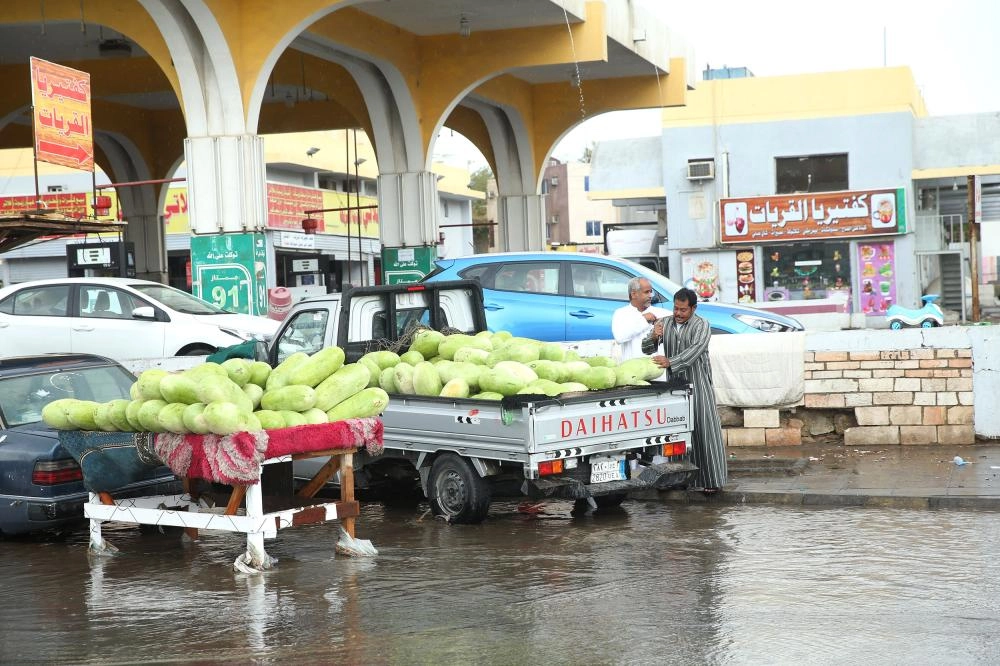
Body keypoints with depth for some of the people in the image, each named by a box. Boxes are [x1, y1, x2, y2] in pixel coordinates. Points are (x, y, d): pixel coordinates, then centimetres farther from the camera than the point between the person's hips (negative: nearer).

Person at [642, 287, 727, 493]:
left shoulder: (701, 326, -3)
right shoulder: (664, 323, 11)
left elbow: (695, 350, -19)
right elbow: (646, 349, 9)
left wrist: (670, 362, -32)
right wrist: (654, 337, -14)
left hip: (697, 385, -4)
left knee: (703, 430, -4)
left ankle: (711, 480, -1)